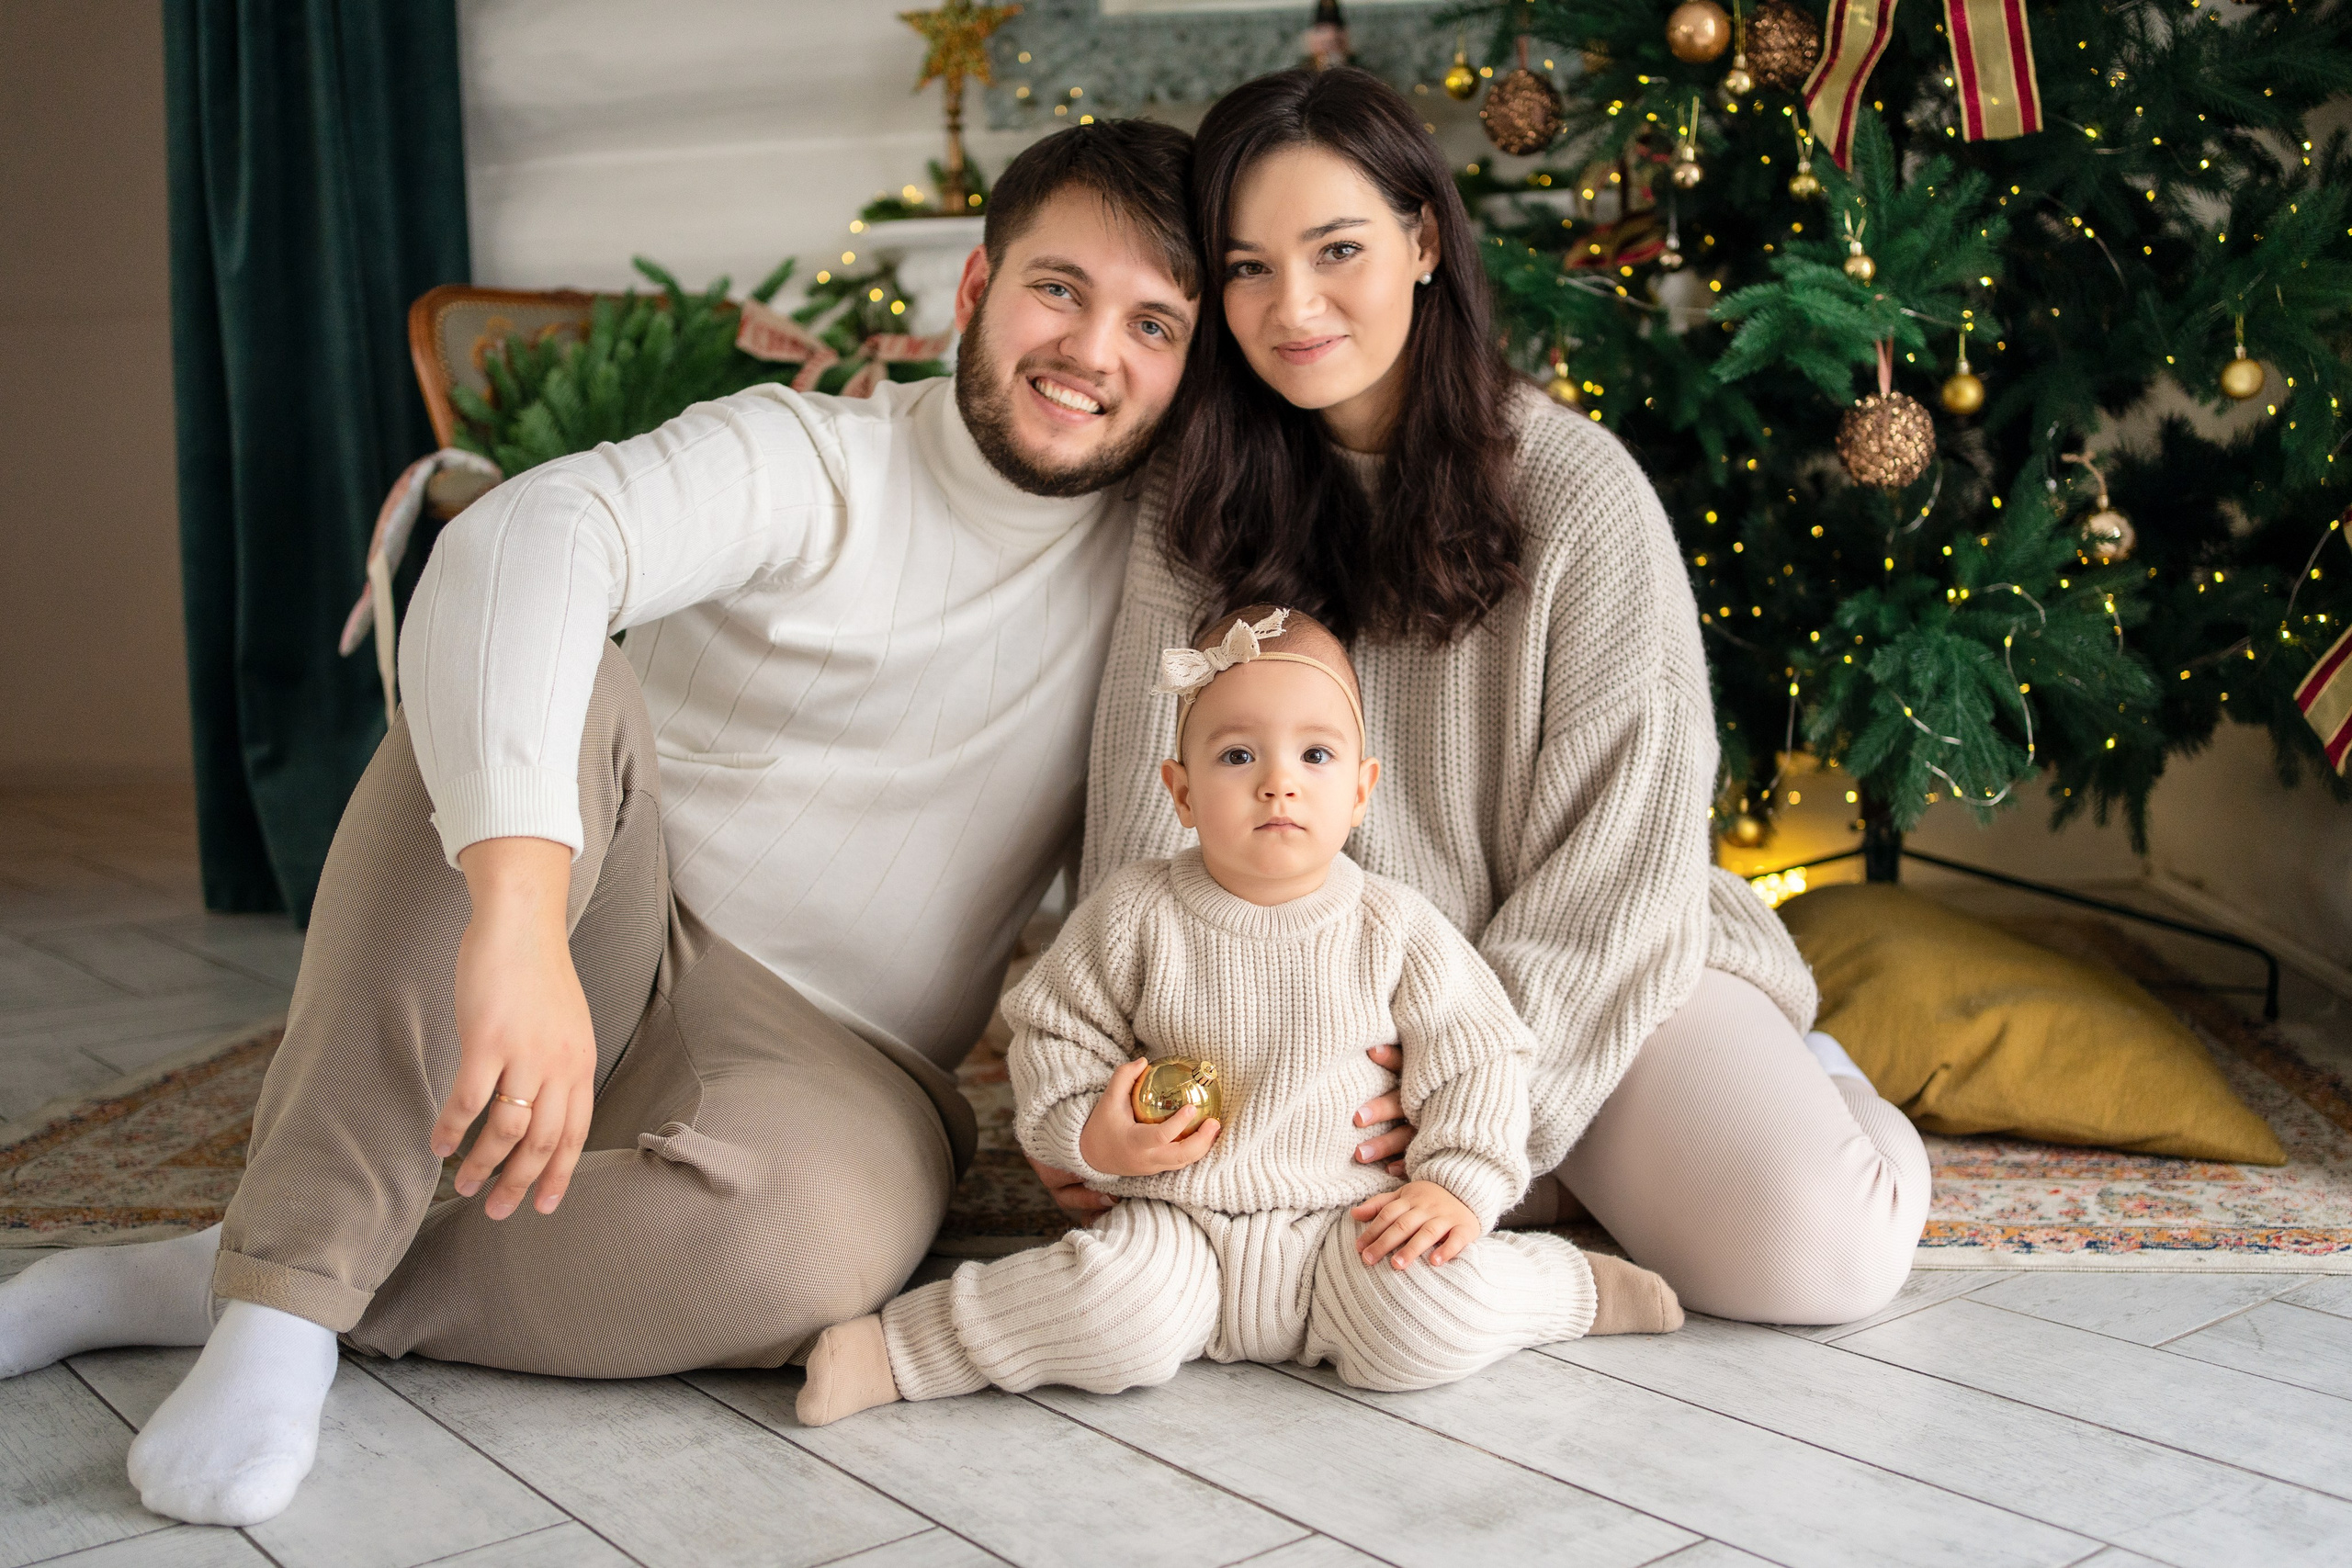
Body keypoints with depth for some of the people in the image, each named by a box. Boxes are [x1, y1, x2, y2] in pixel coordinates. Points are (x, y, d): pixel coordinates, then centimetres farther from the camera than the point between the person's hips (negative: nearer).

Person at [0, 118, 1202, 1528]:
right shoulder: (807, 460, -8)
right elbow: (524, 540, -29)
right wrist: (516, 916, -44)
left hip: (834, 1053, 1)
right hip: (617, 931, -1)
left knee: (807, 1245, -35)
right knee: (543, 688, -31)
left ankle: (216, 1279, -16)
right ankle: (290, 1280, -28)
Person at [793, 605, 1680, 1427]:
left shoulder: (1395, 930, -3)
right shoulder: (1134, 917, -4)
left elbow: (1474, 1054, 5)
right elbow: (1052, 1032, 6)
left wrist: (1459, 1185, -5)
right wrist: (1088, 1133, -10)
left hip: (1347, 1227, 1)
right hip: (1178, 1231, 0)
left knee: (1431, 1326, -25)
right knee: (1117, 1324, -28)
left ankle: (1568, 1286, 6)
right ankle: (893, 1347, -12)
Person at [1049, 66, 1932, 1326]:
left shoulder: (1578, 488, -10)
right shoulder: (1197, 500, -1)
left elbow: (1620, 853, -12)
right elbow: (1150, 810, -4)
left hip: (1585, 972, -3)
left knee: (1814, 1249, -25)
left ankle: (1777, 1088, 12)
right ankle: (1562, 1178, -1)